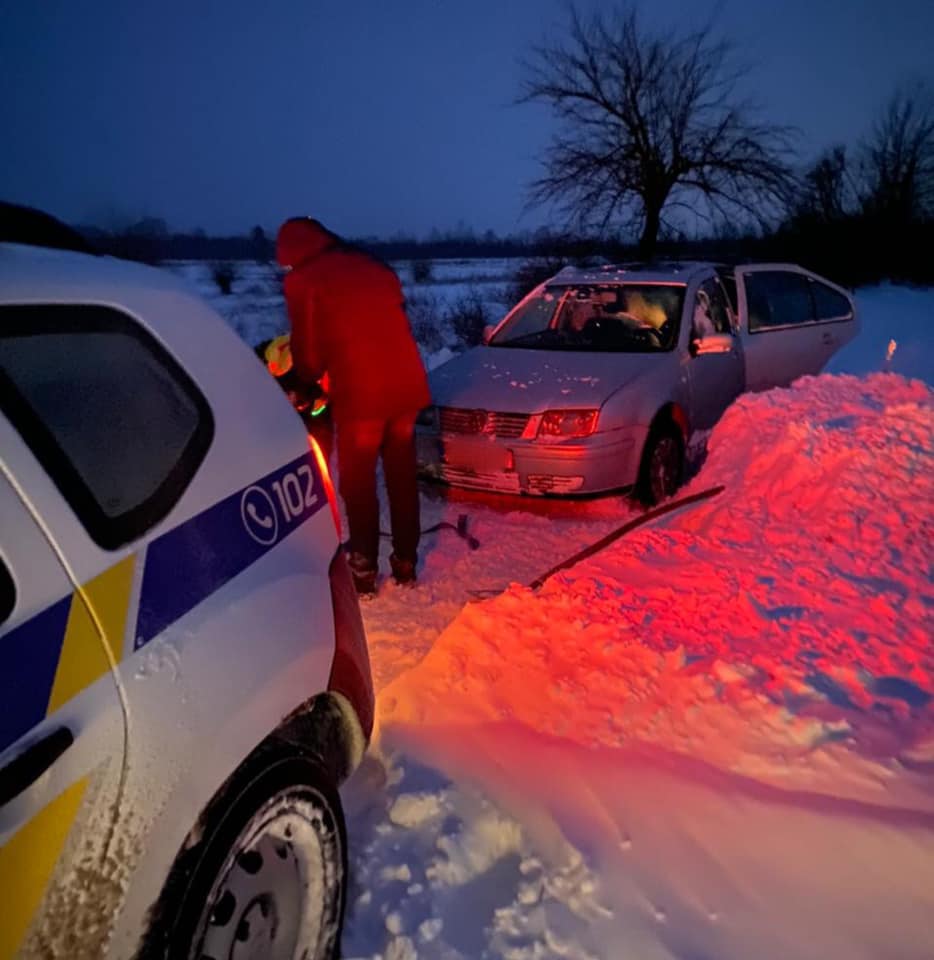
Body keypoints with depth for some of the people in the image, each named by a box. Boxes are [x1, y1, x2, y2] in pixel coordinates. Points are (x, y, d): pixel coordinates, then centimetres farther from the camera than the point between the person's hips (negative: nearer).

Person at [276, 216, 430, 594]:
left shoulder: (303, 280, 2)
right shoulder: (372, 266, 19)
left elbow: (308, 349, 1)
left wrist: (309, 378, 23)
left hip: (359, 392, -5)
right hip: (406, 384, 6)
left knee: (358, 483, 9)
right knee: (402, 477, 16)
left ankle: (365, 570, 14)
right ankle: (406, 562, 25)